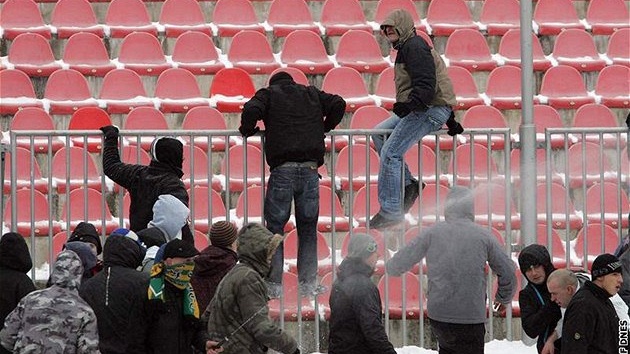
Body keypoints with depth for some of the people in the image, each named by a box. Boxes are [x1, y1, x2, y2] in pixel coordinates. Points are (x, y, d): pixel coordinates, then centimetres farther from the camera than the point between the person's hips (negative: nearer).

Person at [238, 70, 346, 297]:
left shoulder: (268, 94, 12)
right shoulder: (311, 94, 21)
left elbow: (251, 110, -6)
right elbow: (338, 104, 11)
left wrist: (247, 130, 13)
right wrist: (324, 128, 24)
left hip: (282, 168, -2)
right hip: (310, 168, 2)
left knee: (275, 227, 4)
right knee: (308, 227, 10)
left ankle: (274, 284, 0)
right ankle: (308, 283, 8)